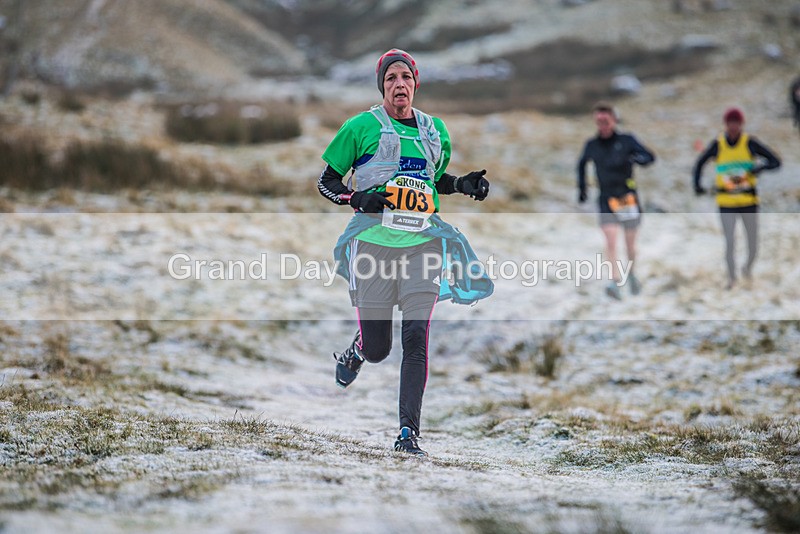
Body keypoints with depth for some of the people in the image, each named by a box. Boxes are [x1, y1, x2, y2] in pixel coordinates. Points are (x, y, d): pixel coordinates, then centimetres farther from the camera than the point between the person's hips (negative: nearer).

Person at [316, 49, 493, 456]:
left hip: (423, 243, 2)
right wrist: (358, 199, -14)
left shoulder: (435, 130, 13)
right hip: (374, 242, -2)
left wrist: (464, 184, 8)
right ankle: (355, 351, 41)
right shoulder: (361, 127, 0)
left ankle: (408, 432, -7)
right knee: (377, 349, 2)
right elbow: (326, 182, 5)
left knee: (417, 339, -11)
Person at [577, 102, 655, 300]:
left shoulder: (626, 141, -4)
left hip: (628, 198, -1)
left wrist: (637, 159, -35)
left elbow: (649, 156, -13)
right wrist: (582, 187, 18)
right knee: (611, 240, -17)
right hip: (607, 200, 1)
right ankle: (616, 282, -24)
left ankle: (631, 274, 37)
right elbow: (582, 164, 24)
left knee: (630, 243, 11)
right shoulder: (592, 146, 4)